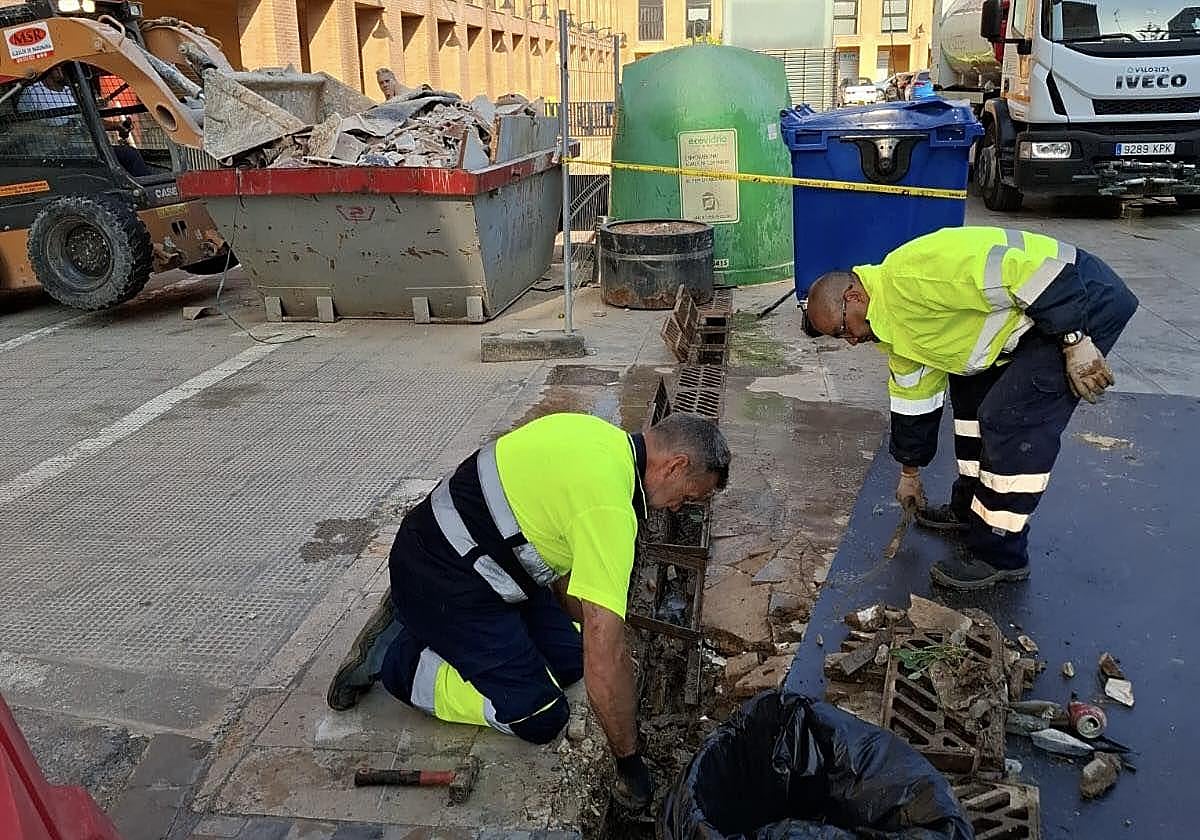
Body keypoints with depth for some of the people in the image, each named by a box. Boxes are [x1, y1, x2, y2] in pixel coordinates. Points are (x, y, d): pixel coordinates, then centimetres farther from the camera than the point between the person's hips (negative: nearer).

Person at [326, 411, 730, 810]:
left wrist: (587, 620, 30)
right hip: (441, 583, -10)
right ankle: (394, 654, 0)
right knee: (541, 718, -6)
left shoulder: (598, 433, 2)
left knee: (569, 661, 10)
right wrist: (630, 762, -14)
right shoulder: (609, 505, -27)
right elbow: (606, 660, -27)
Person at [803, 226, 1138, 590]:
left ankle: (998, 554, -1)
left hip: (1084, 299, -10)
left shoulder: (908, 276, -23)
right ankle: (970, 507, 30)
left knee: (1011, 418, -14)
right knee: (970, 389, 18)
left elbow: (1010, 269, -28)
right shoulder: (896, 329, 9)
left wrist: (1074, 340, -25)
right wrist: (910, 472, 30)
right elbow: (913, 398, 21)